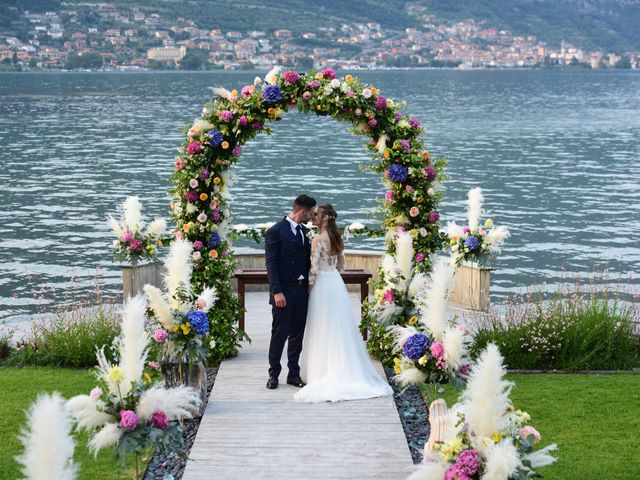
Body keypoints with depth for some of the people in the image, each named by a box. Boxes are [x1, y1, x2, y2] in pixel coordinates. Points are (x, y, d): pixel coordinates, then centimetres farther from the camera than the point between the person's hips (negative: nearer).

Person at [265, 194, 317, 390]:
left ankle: (294, 373, 18)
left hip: (301, 290, 6)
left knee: (297, 334, 9)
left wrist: (308, 286, 6)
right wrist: (277, 291, -19)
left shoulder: (303, 231, 12)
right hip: (284, 291, -6)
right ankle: (274, 374, 12)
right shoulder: (275, 231, -10)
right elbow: (271, 264, -13)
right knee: (279, 334, 1)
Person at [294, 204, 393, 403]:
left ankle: (324, 372, 3)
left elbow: (313, 269, -17)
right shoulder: (337, 238, 8)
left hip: (322, 285, -7)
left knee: (323, 330, -1)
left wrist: (308, 289, -8)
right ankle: (345, 370, 15)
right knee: (339, 328, 11)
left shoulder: (318, 239, -15)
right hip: (337, 283, 7)